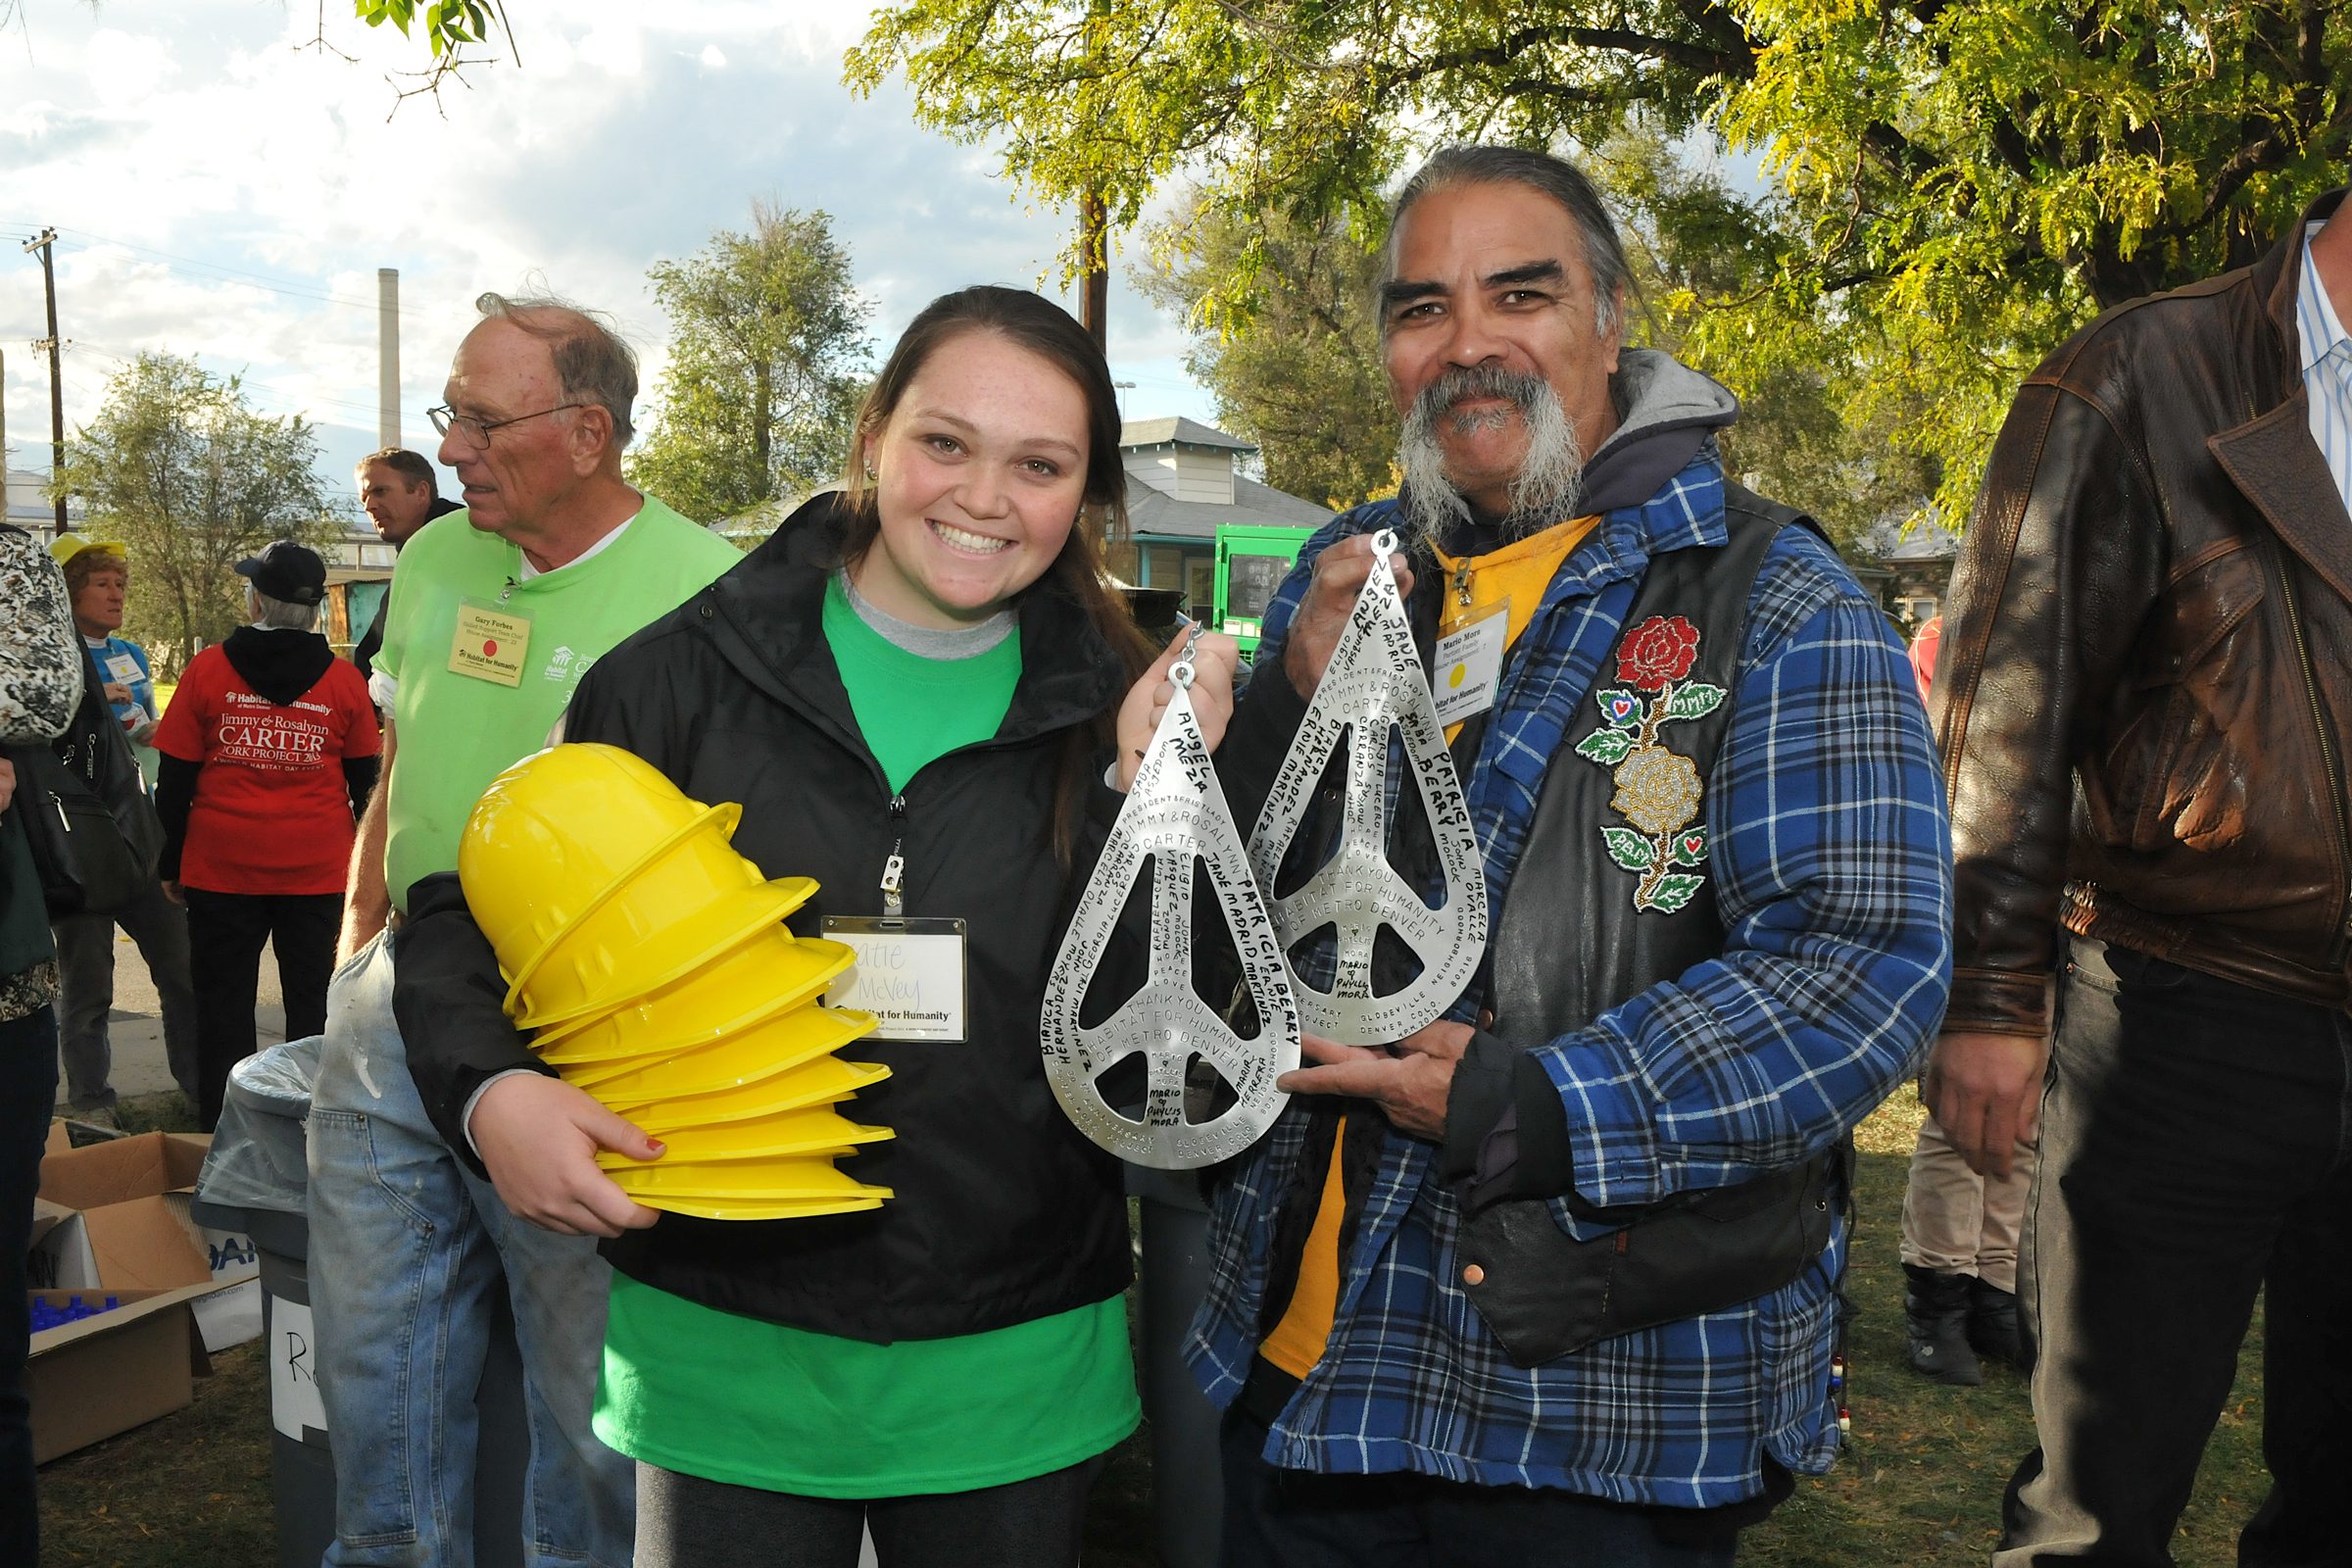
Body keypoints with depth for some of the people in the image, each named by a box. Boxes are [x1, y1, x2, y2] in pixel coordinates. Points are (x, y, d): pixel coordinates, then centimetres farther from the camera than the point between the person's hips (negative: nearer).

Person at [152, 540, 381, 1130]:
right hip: (318, 872, 1)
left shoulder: (207, 670, -3)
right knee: (313, 1004, 7)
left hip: (221, 868, 0)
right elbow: (366, 782, 6)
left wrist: (171, 864, 9)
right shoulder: (344, 681, 0)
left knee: (224, 1009, 9)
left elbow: (175, 780, 0)